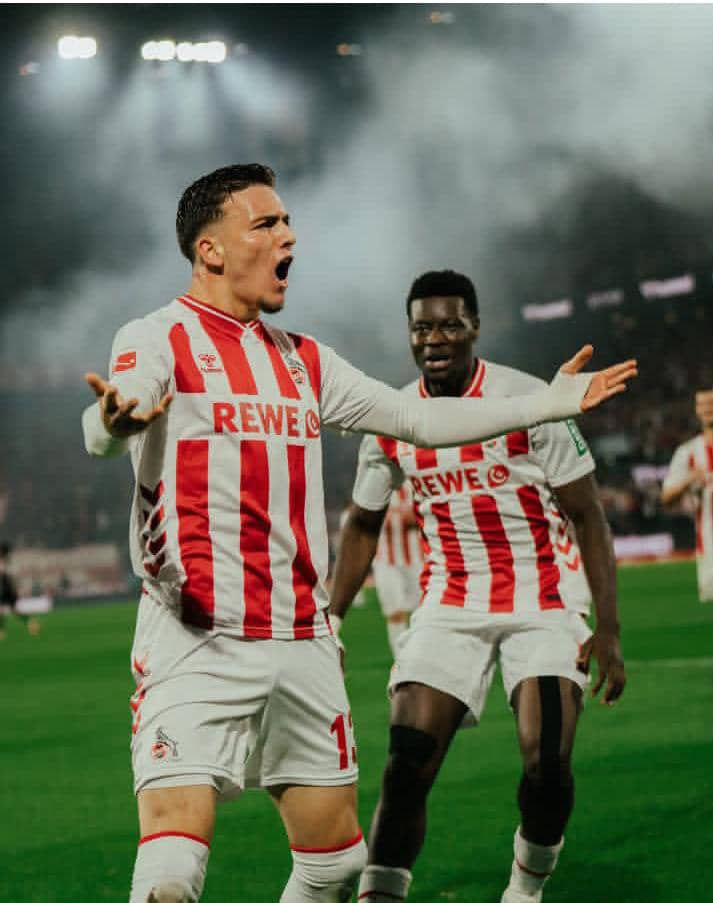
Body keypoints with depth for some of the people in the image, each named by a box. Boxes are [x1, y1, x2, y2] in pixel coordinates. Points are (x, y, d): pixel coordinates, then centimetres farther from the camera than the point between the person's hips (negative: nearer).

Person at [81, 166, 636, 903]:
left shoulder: (304, 360, 17)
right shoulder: (158, 340, -4)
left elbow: (421, 421, 25)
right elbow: (102, 434, -24)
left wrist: (549, 402, 23)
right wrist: (116, 418, -49)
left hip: (302, 645, 7)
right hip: (196, 644, -7)